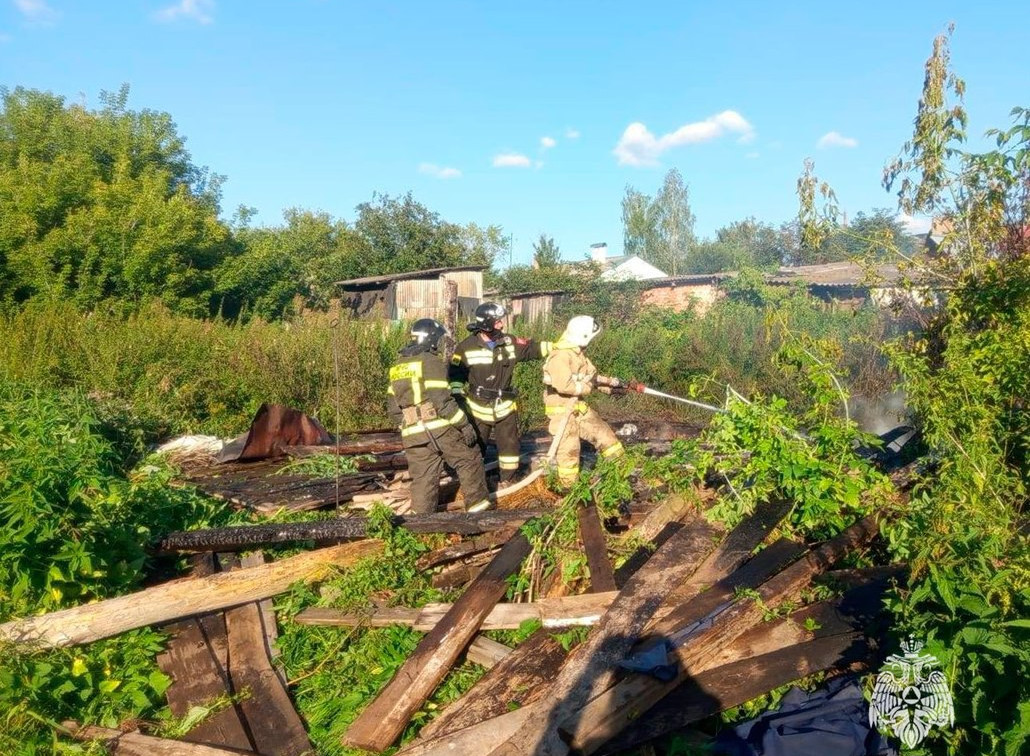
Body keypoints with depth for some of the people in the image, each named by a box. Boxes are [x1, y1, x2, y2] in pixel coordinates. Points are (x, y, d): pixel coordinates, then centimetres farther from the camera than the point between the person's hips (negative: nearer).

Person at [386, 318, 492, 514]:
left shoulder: (398, 367, 17)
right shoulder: (431, 362, -7)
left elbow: (392, 407, 16)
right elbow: (442, 400, -16)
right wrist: (464, 424, -11)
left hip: (413, 435, 6)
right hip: (439, 428, -6)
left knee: (422, 477, 12)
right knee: (469, 460, 12)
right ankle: (477, 503, 17)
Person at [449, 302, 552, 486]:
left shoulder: (510, 342, 0)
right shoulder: (467, 347, -10)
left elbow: (533, 348, 2)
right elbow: (455, 373, -4)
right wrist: (456, 395, -11)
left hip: (505, 406, 3)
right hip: (478, 408, -3)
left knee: (509, 443, 8)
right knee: (474, 446, 7)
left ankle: (508, 479, 24)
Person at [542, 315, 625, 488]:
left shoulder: (577, 352, 8)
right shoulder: (560, 356, -24)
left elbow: (589, 376, 19)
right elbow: (564, 385, -33)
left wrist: (610, 382, 11)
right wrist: (587, 387, -18)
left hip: (578, 406, 9)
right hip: (562, 409, -9)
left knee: (602, 432, 13)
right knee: (569, 449, 0)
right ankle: (569, 487, 15)